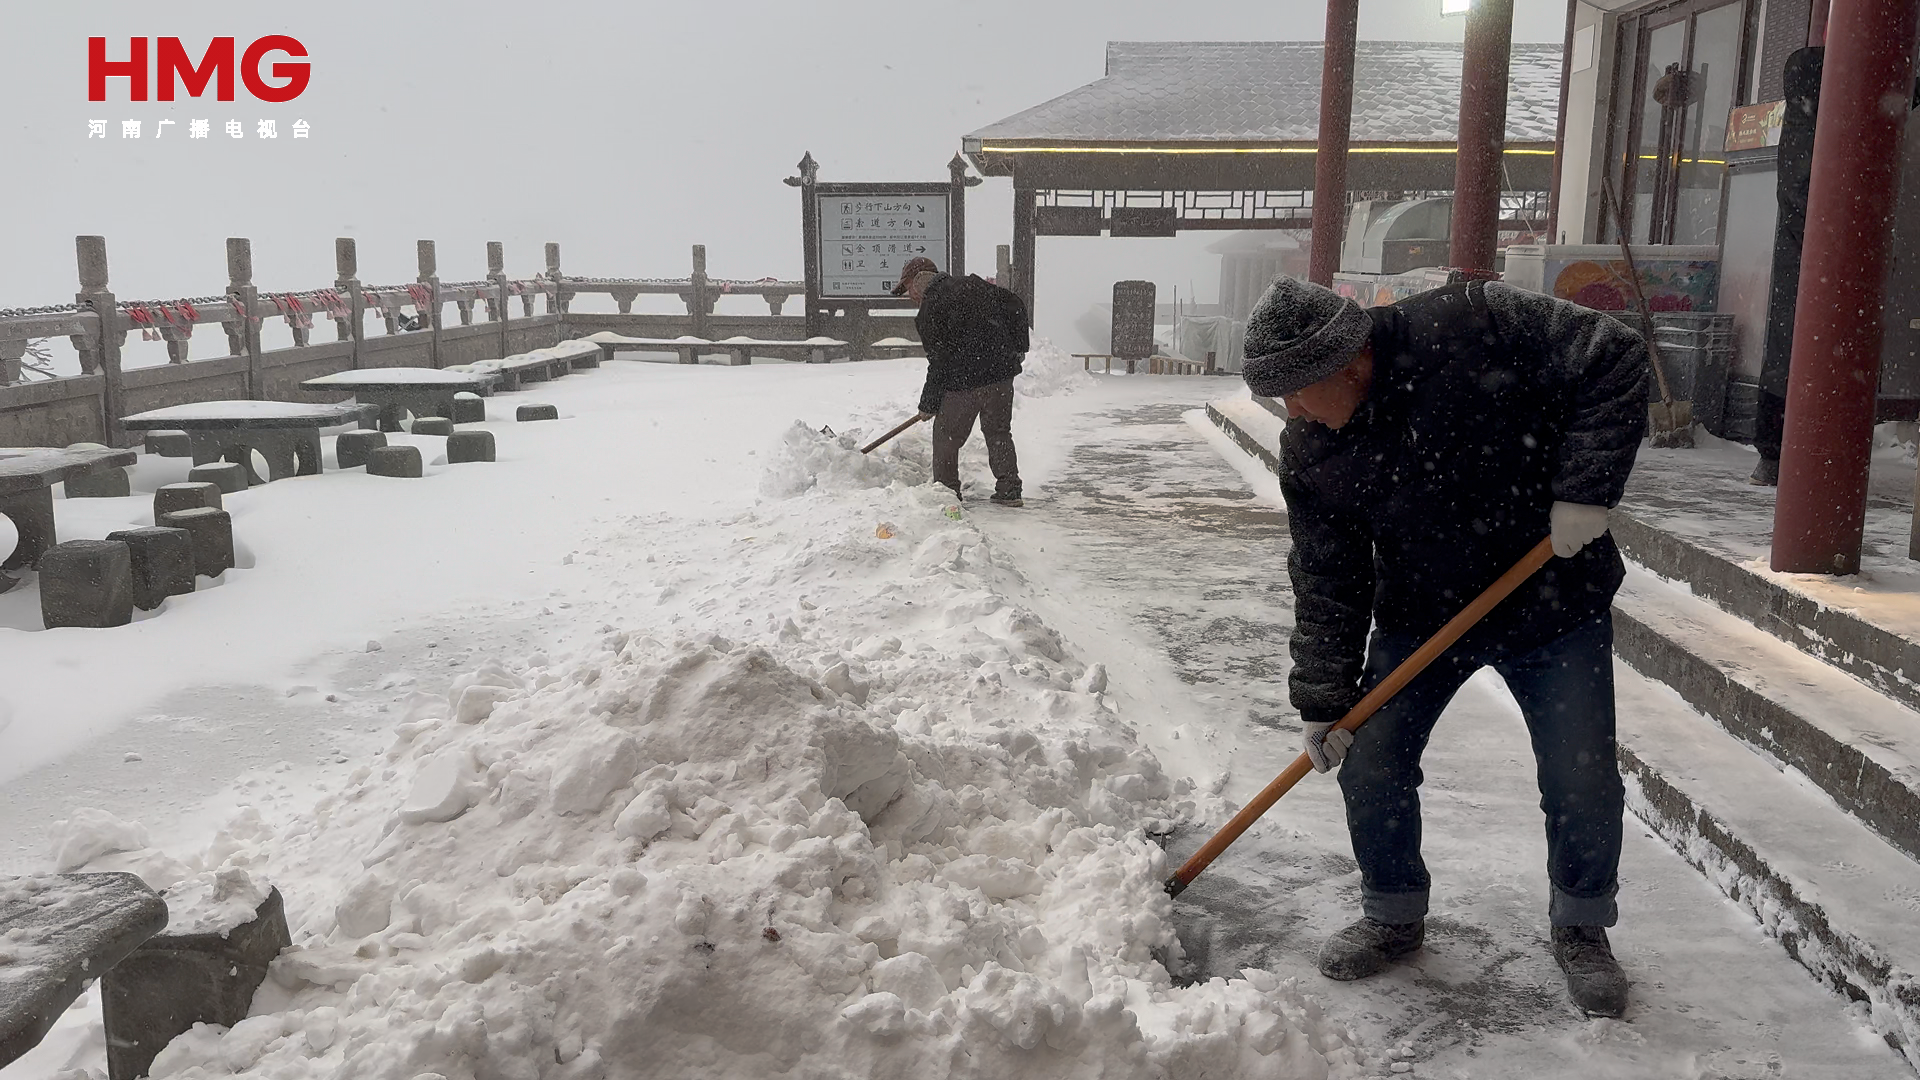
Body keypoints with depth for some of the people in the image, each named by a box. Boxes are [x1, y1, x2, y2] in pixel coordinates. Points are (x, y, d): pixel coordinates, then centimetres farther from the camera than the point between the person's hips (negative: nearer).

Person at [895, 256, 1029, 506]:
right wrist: (1017, 347, 18)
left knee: (946, 439, 10)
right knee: (999, 434, 17)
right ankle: (1009, 491, 17)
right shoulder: (972, 284, 8)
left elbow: (939, 362, -9)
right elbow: (1015, 306, 9)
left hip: (964, 383, -6)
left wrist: (928, 405, 1)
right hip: (1001, 374, 6)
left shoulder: (929, 313, -9)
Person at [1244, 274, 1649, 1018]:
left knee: (1583, 783, -1)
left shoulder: (1472, 327, -24)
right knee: (1370, 765, 0)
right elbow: (1326, 585, -5)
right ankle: (1394, 916, 25)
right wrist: (1323, 701, -7)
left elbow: (1614, 361, -18)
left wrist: (1585, 486, -25)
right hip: (1420, 616, 3)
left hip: (1554, 602, -3)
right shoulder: (1309, 454, -11)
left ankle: (1582, 928, 26)